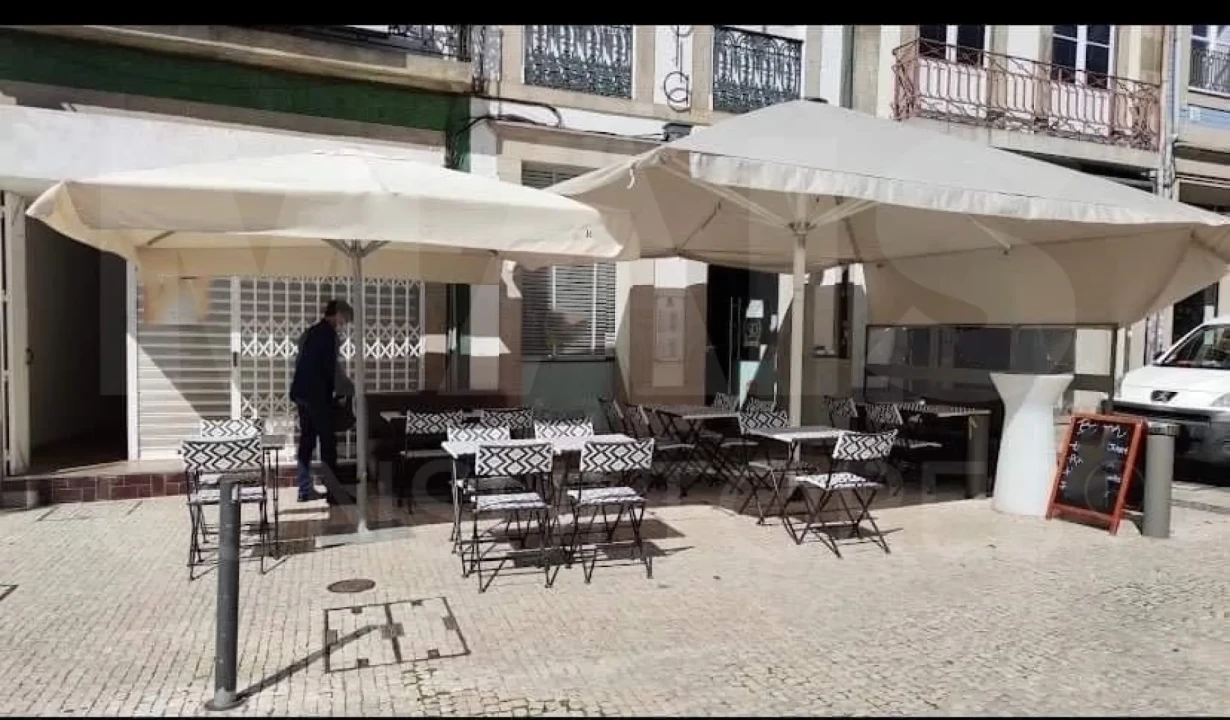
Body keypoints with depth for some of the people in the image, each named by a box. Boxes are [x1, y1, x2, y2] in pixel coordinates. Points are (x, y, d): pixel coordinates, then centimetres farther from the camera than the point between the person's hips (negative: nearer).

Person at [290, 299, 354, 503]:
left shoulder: (309, 333, 17)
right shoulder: (329, 334, -11)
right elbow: (332, 369, -14)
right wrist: (352, 391, -1)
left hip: (302, 393, 9)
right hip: (317, 395, -9)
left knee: (307, 440, 11)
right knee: (328, 441, -4)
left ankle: (305, 489, 15)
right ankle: (334, 491, -2)